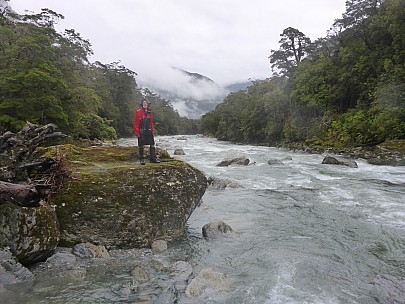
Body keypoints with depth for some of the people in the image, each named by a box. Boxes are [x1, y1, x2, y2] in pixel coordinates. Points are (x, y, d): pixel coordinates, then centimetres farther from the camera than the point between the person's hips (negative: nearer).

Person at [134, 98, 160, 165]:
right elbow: (136, 123, -5)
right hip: (141, 131, -5)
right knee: (141, 146, 1)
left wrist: (152, 130, 12)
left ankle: (153, 158, 10)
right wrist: (137, 132, -11)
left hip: (149, 131, 5)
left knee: (152, 144, 3)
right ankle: (142, 159, 9)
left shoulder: (149, 112, 13)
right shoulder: (139, 112, -3)